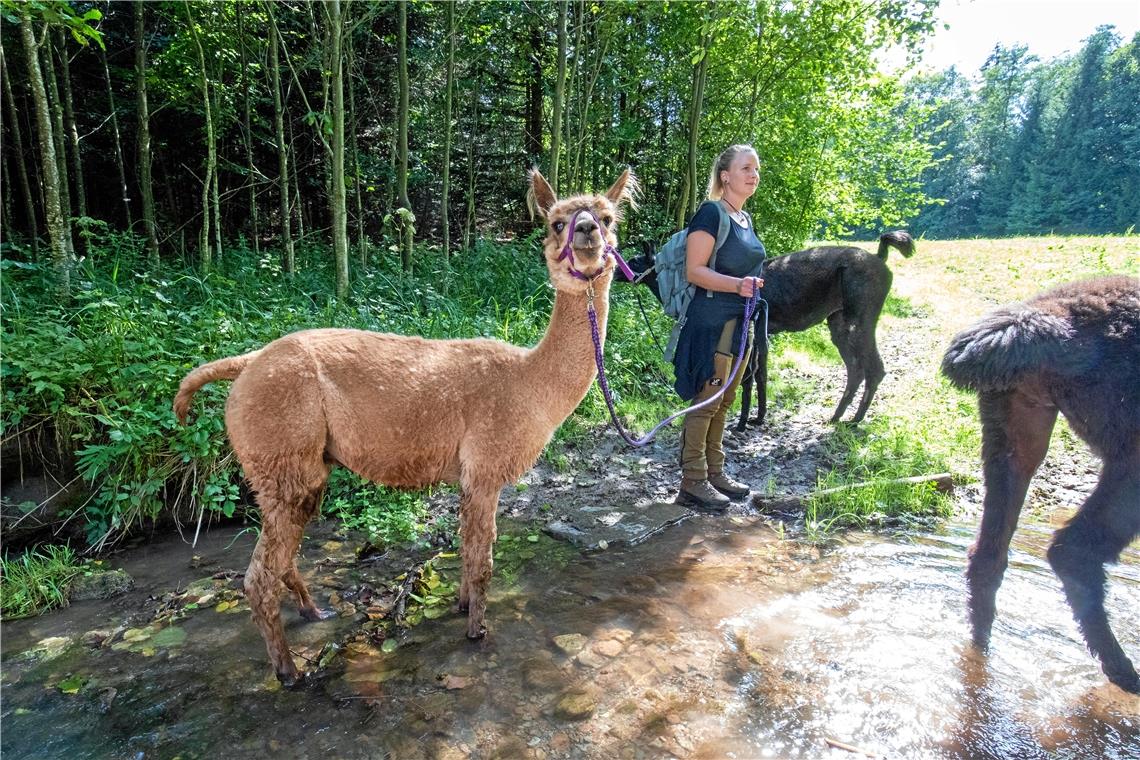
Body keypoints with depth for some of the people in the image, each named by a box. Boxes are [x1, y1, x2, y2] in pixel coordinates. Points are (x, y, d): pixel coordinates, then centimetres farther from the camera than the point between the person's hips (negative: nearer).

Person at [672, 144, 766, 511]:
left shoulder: (746, 219, 17)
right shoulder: (711, 213, -9)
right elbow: (694, 270, -17)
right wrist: (737, 284, -27)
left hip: (740, 322, 9)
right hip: (711, 320, -9)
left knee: (723, 402, 13)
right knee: (706, 401, -7)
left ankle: (714, 472, 23)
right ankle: (692, 482, 1)